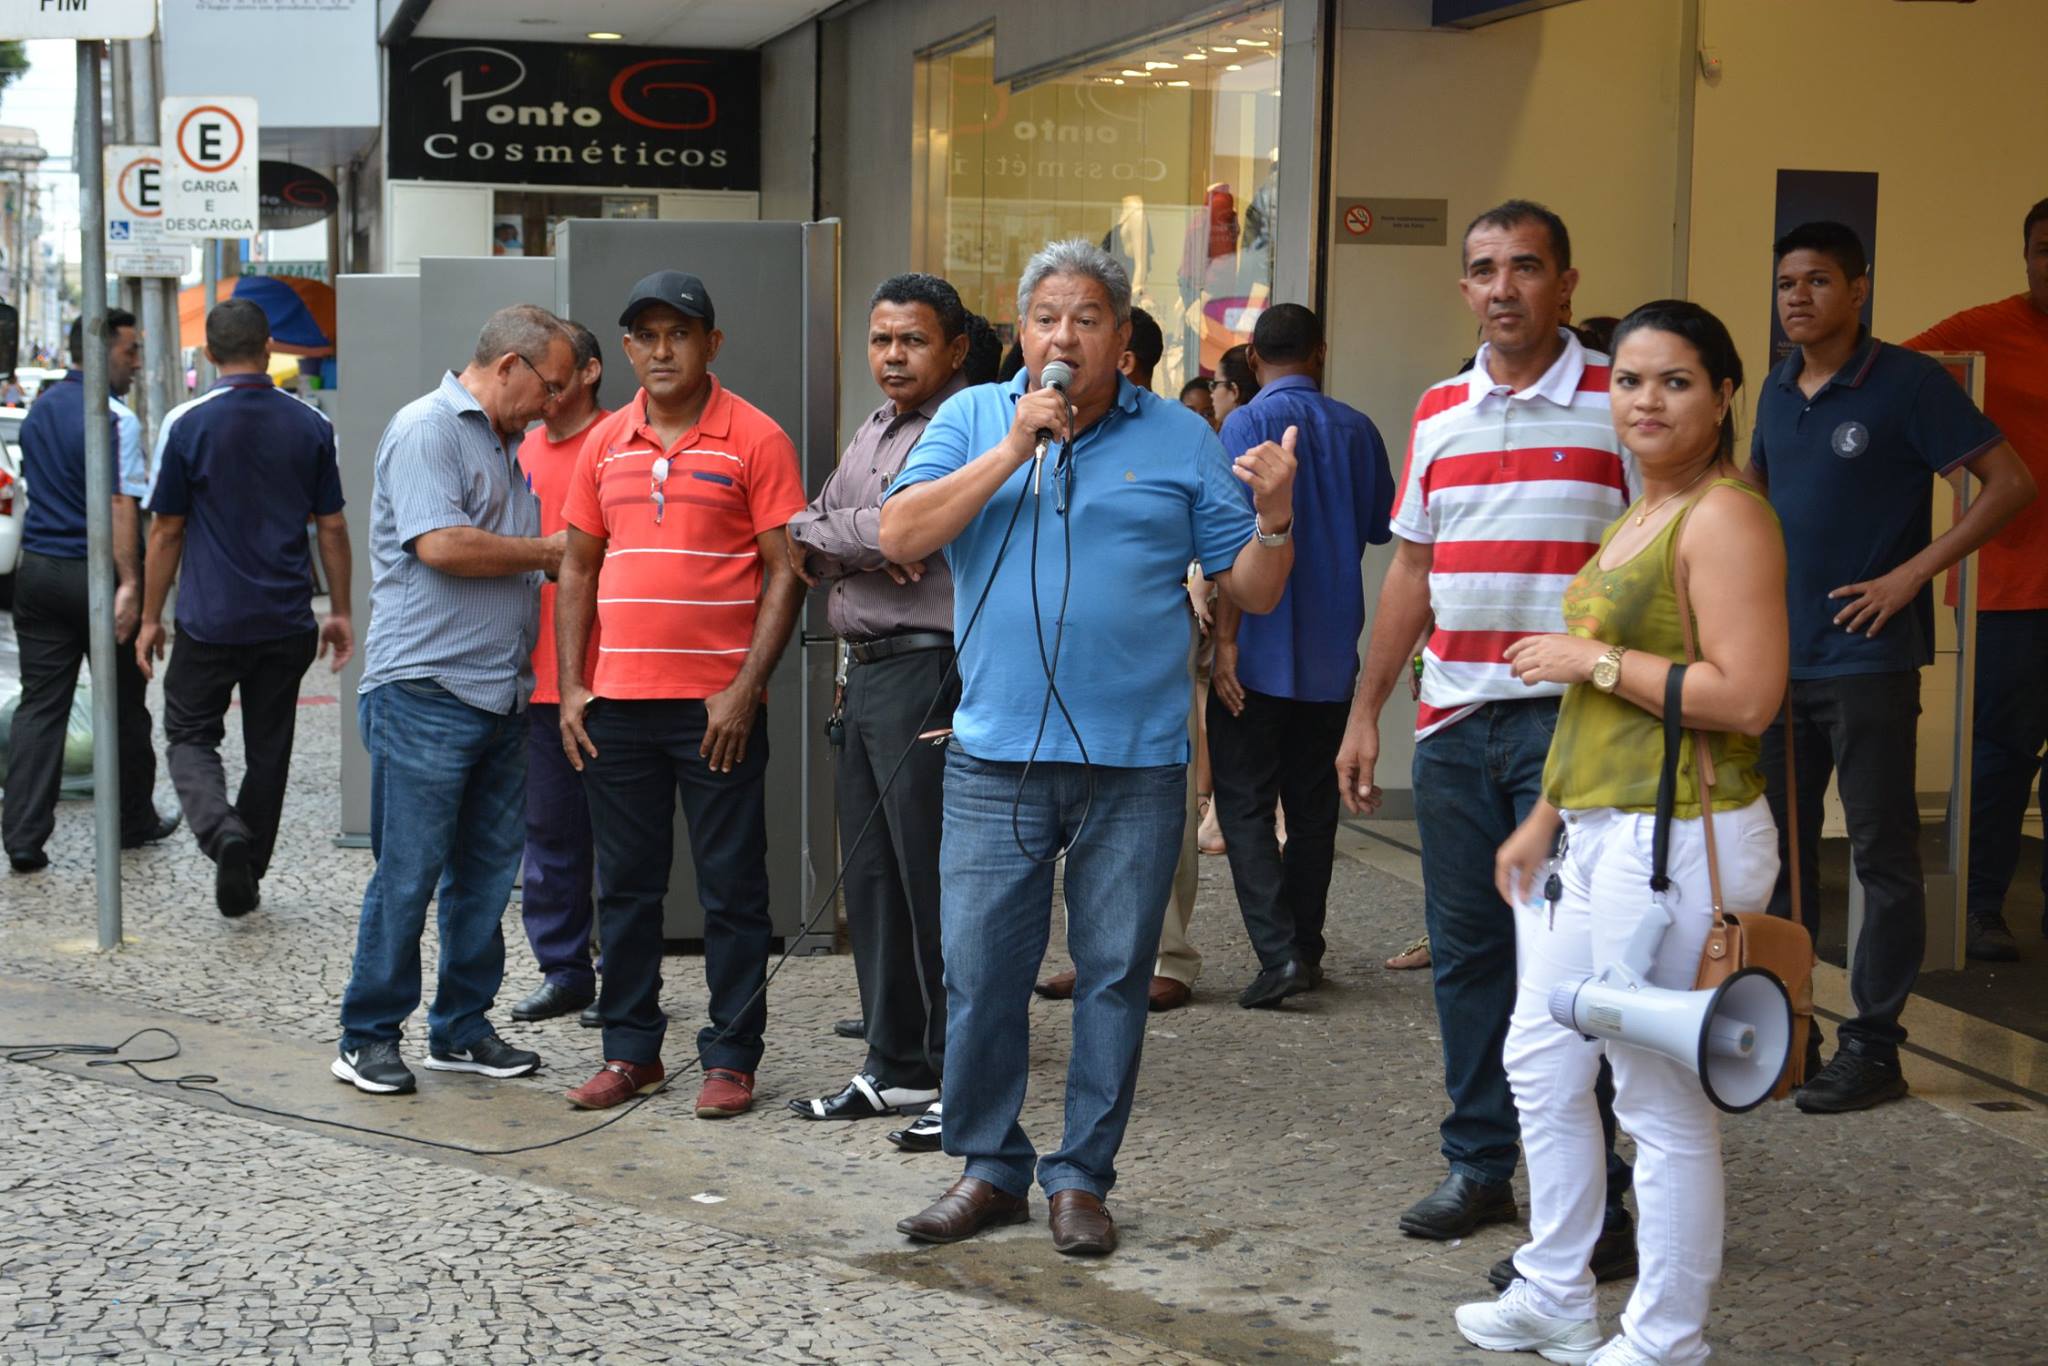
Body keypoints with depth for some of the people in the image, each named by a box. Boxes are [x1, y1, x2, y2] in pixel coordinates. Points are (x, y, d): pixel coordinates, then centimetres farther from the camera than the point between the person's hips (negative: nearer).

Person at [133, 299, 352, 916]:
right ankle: (247, 875, 18)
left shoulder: (187, 423, -8)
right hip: (287, 622, 3)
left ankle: (221, 831, -16)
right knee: (268, 751, 12)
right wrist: (340, 612, 14)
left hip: (211, 619, -3)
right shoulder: (311, 425, 1)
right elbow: (332, 527, 5)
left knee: (191, 736, 10)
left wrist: (150, 618, 5)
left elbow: (166, 531, -4)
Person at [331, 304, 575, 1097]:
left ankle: (461, 1029, 20)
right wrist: (547, 551, -8)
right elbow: (441, 545, -20)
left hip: (501, 696, 9)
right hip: (424, 694, -9)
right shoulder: (427, 429, -9)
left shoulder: (509, 444, 20)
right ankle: (367, 1037, 6)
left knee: (486, 874, 11)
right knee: (408, 874, -4)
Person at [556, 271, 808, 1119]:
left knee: (732, 889, 3)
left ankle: (731, 1057, 12)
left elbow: (784, 571, -6)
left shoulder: (754, 439, -3)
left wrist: (746, 687, -13)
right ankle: (630, 1051, 22)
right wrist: (571, 687, 5)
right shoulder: (605, 443, 10)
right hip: (617, 701, 5)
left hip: (717, 705, -4)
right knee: (625, 886, 11)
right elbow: (578, 567, 14)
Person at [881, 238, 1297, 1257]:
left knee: (1114, 973, 5)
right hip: (997, 754, 0)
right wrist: (1014, 447, -13)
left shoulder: (1179, 439, 6)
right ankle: (989, 1168, 19)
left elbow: (1253, 592, 6)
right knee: (979, 969, 3)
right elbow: (901, 535, -9)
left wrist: (1274, 517, -14)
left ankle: (1083, 1176, 18)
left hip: (1135, 760, 0)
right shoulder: (971, 419, 7)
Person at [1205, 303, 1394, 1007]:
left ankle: (1279, 950, -12)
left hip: (1260, 654, -5)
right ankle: (1305, 947, 19)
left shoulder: (1247, 425, -9)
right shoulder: (1356, 429, 5)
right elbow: (1380, 526, 16)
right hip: (1332, 651, 5)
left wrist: (1225, 639, -15)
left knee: (1245, 802, 0)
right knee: (1312, 802, 13)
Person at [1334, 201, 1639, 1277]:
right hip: (1453, 722, 6)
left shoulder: (1617, 405, -3)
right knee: (1464, 954, 11)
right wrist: (1366, 713, 15)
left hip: (1571, 721, -6)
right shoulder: (1438, 414, 13)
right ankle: (1480, 1166, 24)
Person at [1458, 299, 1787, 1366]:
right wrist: (1545, 820, 22)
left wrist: (1591, 657, -16)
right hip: (1595, 834, 11)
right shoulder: (1641, 516, 16)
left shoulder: (1726, 517, -14)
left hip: (1678, 839, -11)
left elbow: (1744, 700, -24)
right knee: (1540, 1063, 19)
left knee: (1662, 1100, -1)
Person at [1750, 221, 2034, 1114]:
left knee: (1883, 855, 1)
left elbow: (2010, 483, -11)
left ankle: (1873, 1046, 7)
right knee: (1777, 848, 12)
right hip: (1780, 660, 7)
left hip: (1866, 661, -7)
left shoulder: (1908, 383, -8)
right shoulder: (1778, 390, 10)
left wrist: (1912, 574, -15)